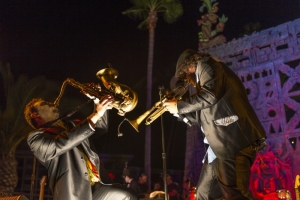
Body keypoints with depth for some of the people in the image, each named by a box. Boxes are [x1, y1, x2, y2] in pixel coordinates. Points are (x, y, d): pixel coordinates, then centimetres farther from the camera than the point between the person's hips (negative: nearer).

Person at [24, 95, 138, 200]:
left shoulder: (69, 124, 23)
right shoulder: (36, 137, 0)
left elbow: (101, 127, 28)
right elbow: (61, 143, -21)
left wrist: (101, 105, 8)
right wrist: (95, 115, -22)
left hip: (96, 186, 7)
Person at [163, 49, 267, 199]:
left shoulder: (206, 65, 2)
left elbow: (210, 96, -18)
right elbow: (200, 119, 27)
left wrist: (179, 106, -6)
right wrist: (178, 111, 22)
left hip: (237, 139, -10)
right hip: (226, 145, 10)